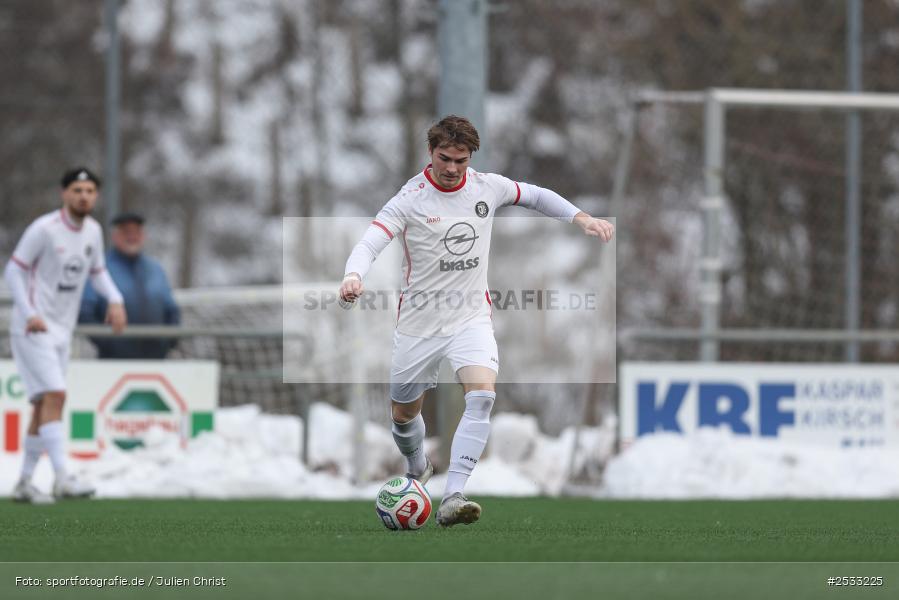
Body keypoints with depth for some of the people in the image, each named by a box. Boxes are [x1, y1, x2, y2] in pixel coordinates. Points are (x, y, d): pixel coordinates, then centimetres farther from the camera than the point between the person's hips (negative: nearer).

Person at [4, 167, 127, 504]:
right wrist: (29, 313, -21)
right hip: (33, 328, -7)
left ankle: (24, 483, 16)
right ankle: (62, 479, -25)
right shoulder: (44, 229, -14)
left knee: (44, 406, 9)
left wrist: (115, 300, 0)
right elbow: (13, 271, -11)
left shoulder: (93, 231, 6)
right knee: (54, 395, -19)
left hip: (62, 331, 7)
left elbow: (98, 272, 20)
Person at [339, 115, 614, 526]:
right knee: (403, 414, 13)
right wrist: (353, 276, -46)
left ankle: (452, 498, -32)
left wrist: (583, 219, 7)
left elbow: (535, 196, 18)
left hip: (471, 318, 1)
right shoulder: (410, 200, -13)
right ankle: (418, 470, 49)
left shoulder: (487, 187, -2)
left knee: (482, 395, -26)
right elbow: (369, 244, -25)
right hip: (419, 323, -1)